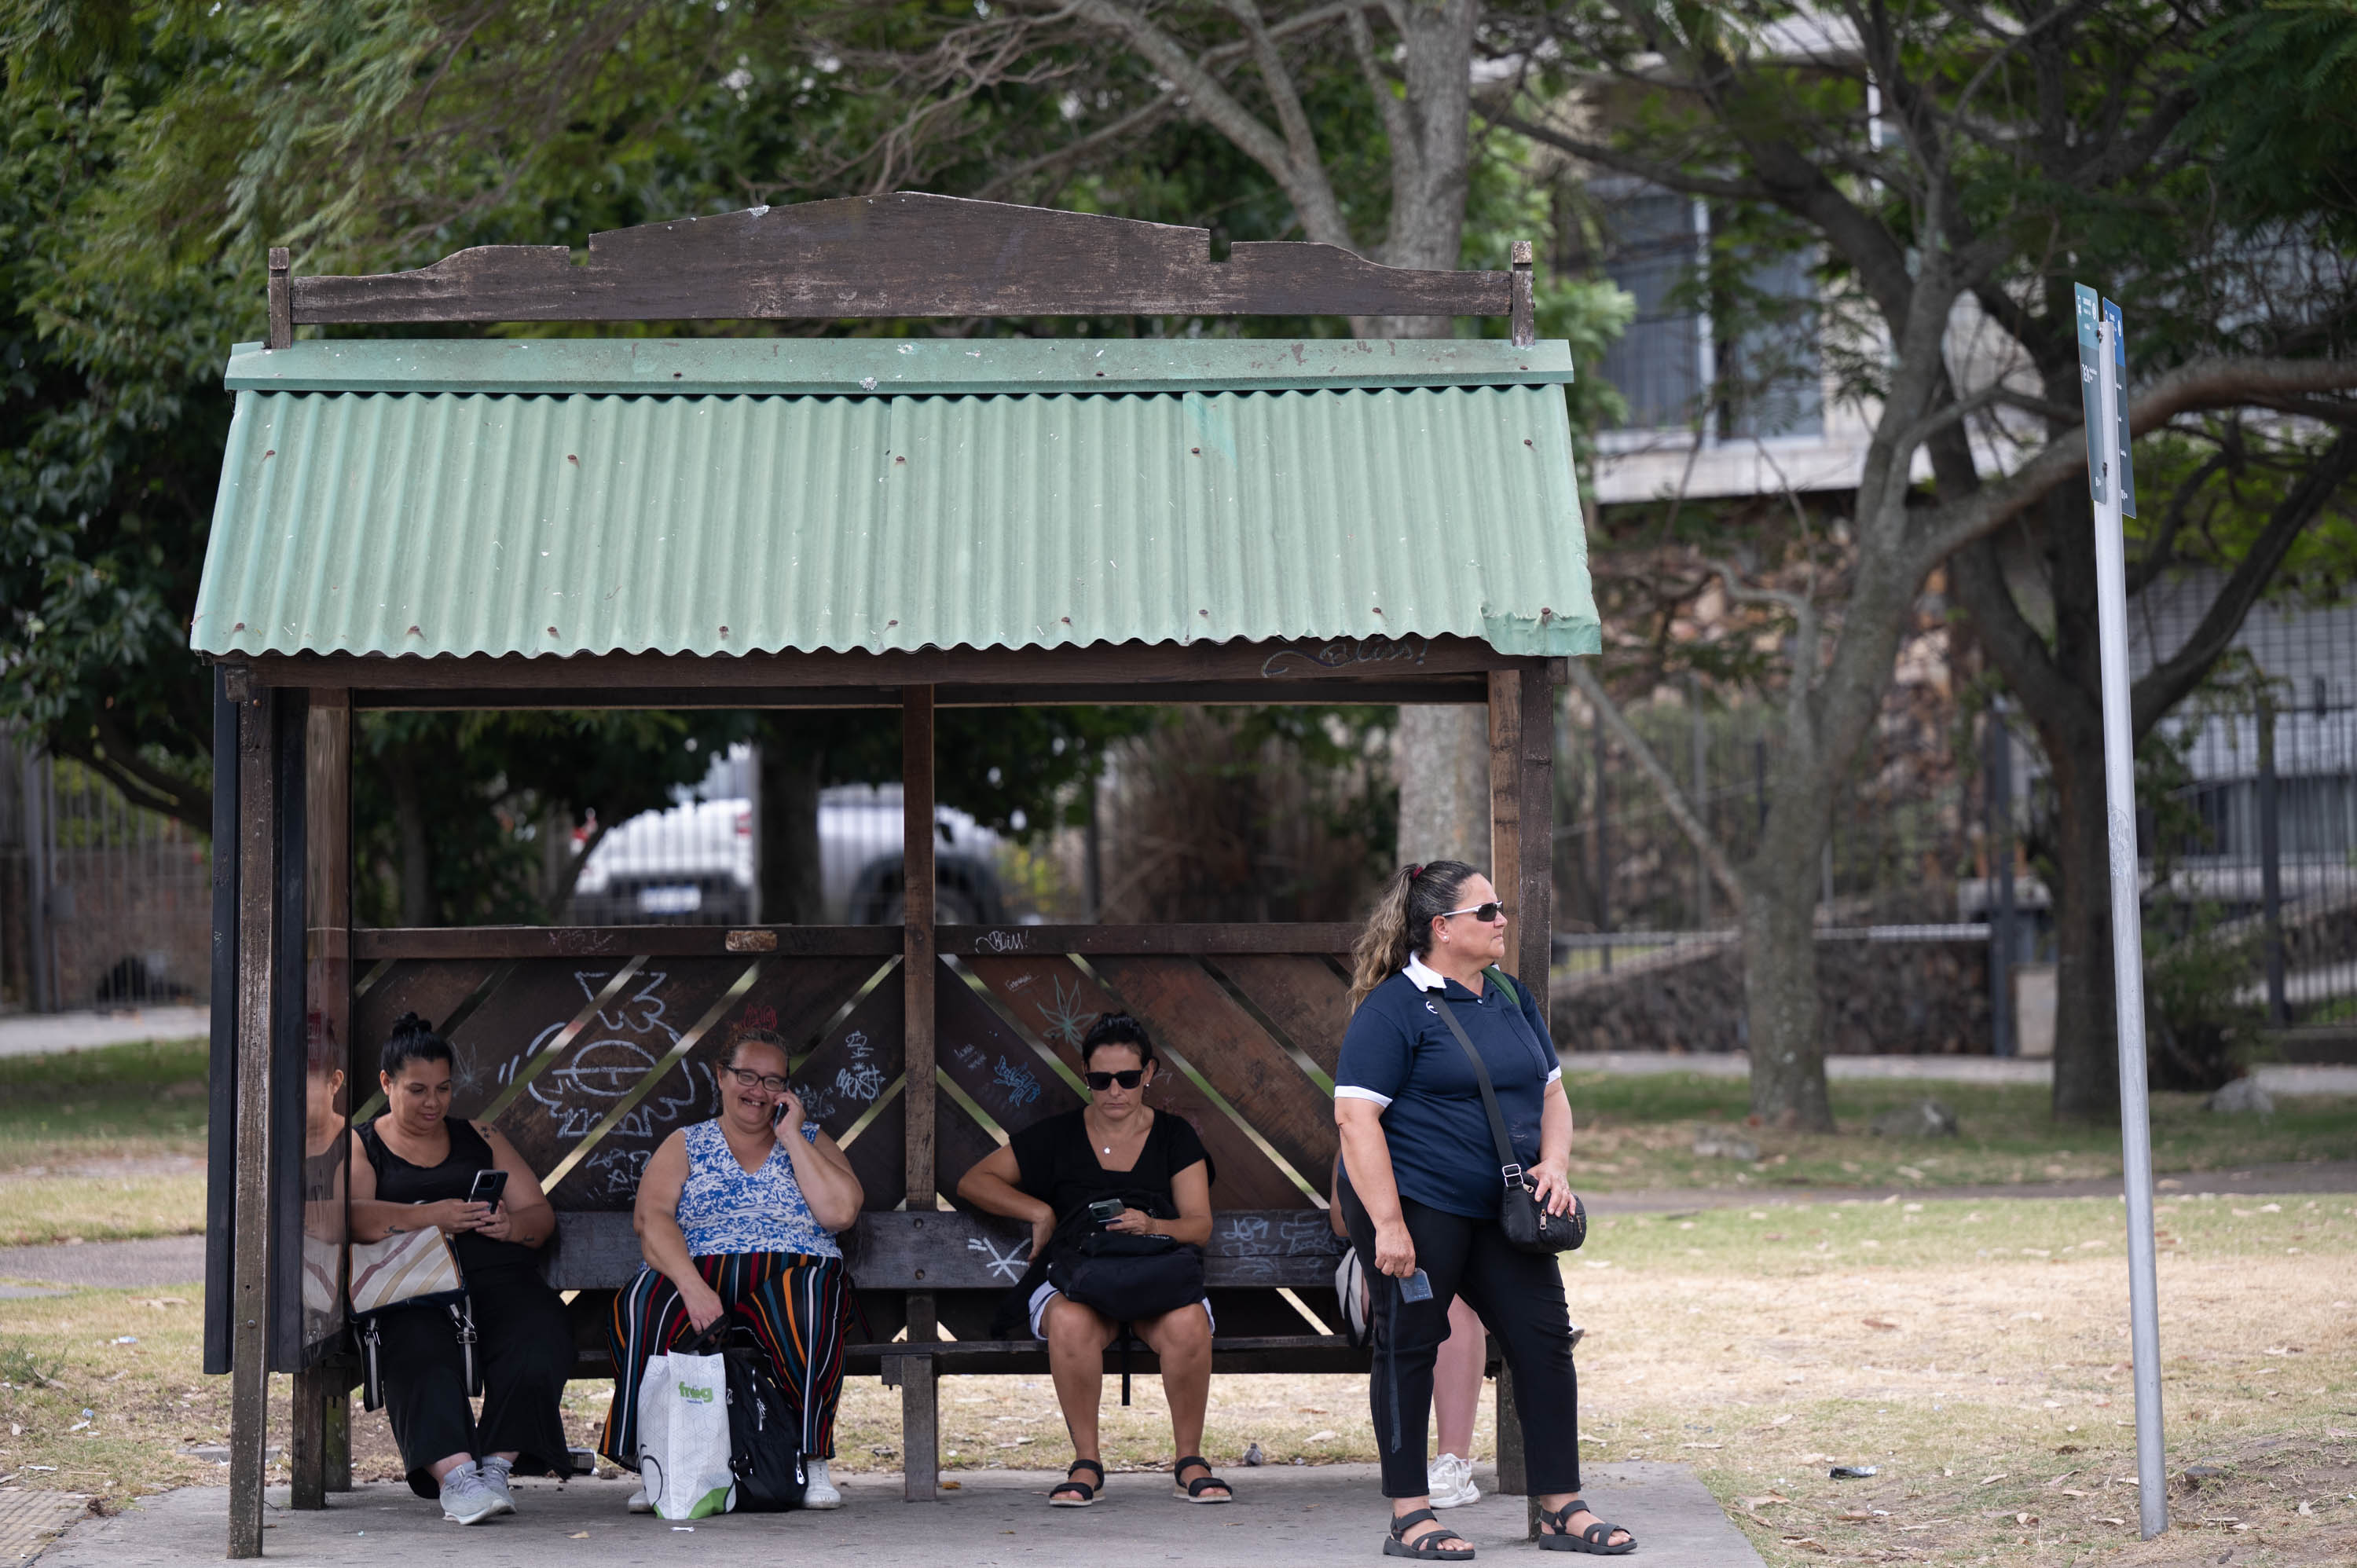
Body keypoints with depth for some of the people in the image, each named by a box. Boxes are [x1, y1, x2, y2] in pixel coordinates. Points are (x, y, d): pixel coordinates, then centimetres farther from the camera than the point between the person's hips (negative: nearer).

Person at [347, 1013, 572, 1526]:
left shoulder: (479, 1138, 26)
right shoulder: (359, 1147, 17)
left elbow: (542, 1215, 19)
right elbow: (352, 1217, -5)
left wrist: (511, 1226, -5)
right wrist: (429, 1215, -18)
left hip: (498, 1278, 3)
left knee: (537, 1346, -31)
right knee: (421, 1352, -37)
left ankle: (496, 1466, -30)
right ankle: (456, 1475, -48)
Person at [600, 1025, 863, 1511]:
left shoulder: (812, 1143, 19)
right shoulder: (685, 1145, 17)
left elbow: (841, 1212, -1)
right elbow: (651, 1217, -1)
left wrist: (790, 1136, 1)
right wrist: (693, 1286, -19)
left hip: (793, 1274, 0)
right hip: (696, 1274, 0)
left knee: (809, 1303, -36)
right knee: (643, 1304, -33)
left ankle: (814, 1458, -27)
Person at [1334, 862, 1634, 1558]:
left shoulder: (1510, 998, 13)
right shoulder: (1393, 1007, -11)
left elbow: (1551, 1091, 21)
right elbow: (1355, 1115, -16)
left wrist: (1554, 1165, 1)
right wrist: (1387, 1224, -21)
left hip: (1499, 1212, 7)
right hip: (1415, 1206, -7)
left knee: (1545, 1337, 2)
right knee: (1408, 1347, -1)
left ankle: (1561, 1509, 10)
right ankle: (1409, 1515, 8)